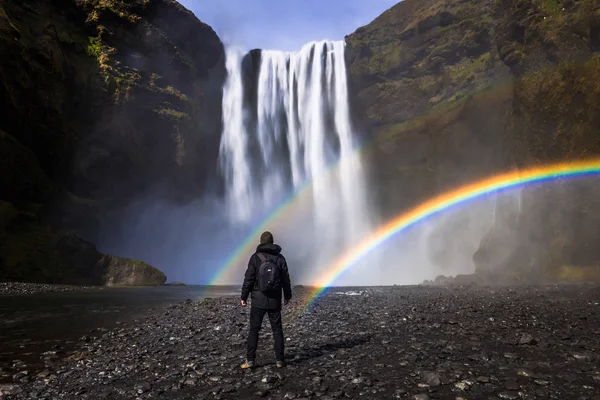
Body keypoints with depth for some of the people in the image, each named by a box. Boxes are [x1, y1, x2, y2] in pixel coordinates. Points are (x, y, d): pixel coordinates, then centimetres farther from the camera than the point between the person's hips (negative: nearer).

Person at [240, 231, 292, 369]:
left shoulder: (255, 257, -7)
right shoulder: (280, 258, 0)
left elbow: (248, 279, -8)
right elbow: (286, 279, 4)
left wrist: (244, 297, 1)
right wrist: (287, 295, 17)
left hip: (258, 300, -2)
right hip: (274, 301, 2)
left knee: (254, 330, 6)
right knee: (277, 330, 10)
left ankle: (250, 360, 5)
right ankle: (279, 360, 13)